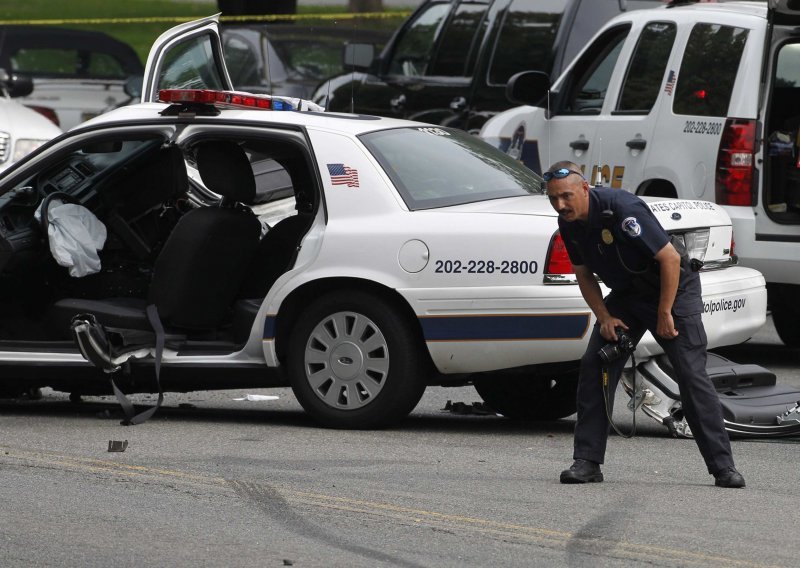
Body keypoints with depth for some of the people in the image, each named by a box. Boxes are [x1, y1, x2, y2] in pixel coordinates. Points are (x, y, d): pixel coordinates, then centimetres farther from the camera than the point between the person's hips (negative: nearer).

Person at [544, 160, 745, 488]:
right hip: (626, 295, 7)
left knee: (692, 375, -13)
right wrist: (604, 318, -4)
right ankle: (587, 462, -1)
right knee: (594, 366, -6)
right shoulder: (569, 224, -5)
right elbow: (583, 274, 9)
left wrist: (664, 315, -20)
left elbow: (670, 259, -26)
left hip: (673, 289, -7)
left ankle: (723, 468, -10)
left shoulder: (621, 209, -29)